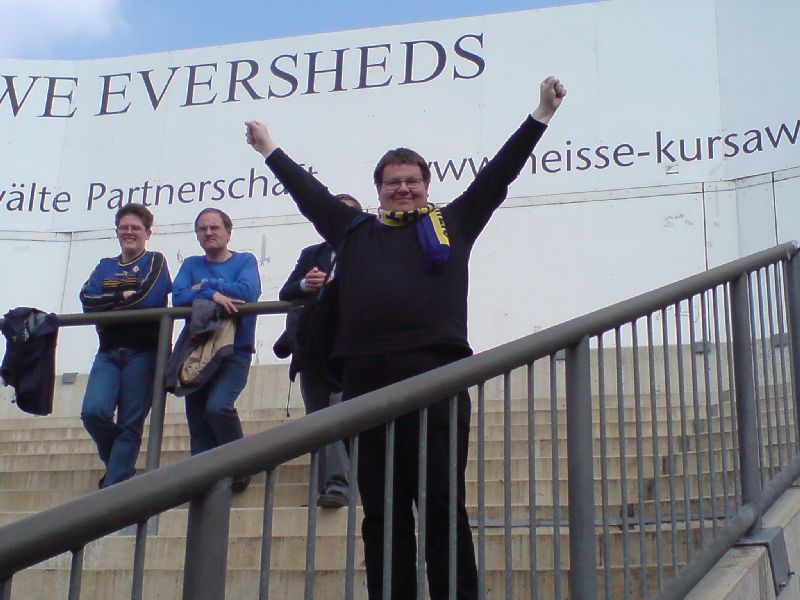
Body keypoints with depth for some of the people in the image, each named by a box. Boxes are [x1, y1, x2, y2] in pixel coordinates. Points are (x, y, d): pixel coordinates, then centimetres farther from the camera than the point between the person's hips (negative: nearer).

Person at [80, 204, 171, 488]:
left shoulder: (155, 261, 7)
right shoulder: (105, 266, 21)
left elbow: (149, 298, -12)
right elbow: (87, 298, 2)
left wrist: (107, 301, -1)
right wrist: (124, 296, -8)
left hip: (143, 350, -4)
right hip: (108, 352, 4)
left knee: (130, 424, -7)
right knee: (93, 412, -15)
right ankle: (118, 463, 12)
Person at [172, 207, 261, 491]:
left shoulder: (245, 261, 6)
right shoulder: (191, 265, 15)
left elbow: (248, 292, -14)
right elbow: (178, 297, -2)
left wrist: (203, 288, -5)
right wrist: (213, 294, -17)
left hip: (234, 350, -4)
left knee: (218, 406, -24)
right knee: (197, 421, 1)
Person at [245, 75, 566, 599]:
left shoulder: (452, 223, 18)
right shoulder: (356, 233, 23)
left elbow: (498, 174, 19)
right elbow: (309, 192, 34)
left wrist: (541, 116, 19)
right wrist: (270, 150, 43)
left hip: (436, 374, -2)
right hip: (367, 378, 3)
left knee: (443, 506, -2)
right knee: (382, 514, 5)